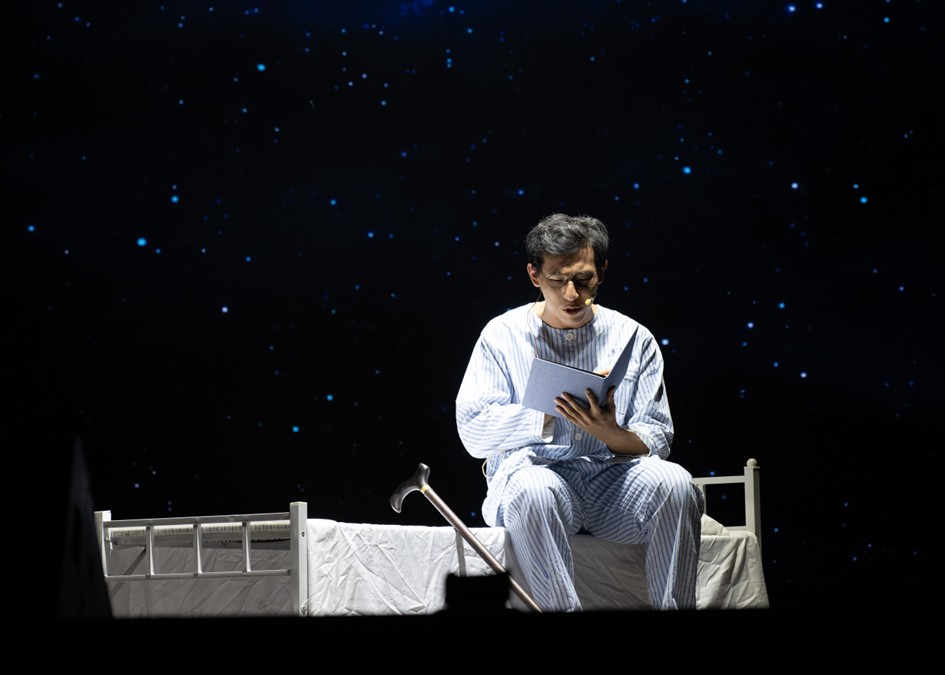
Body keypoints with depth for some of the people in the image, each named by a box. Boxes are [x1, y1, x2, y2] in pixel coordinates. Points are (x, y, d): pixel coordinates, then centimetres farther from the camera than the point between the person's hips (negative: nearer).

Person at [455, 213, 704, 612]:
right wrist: (550, 411, -15)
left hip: (611, 475, 2)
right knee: (533, 490, -38)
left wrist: (610, 433, -19)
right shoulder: (503, 335, 6)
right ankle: (562, 608, -28)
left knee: (675, 483, -29)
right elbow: (473, 432, -2)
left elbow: (656, 440, 4)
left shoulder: (633, 338, 8)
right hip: (532, 471, -2)